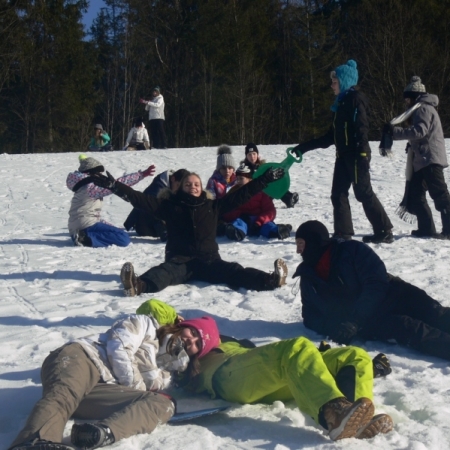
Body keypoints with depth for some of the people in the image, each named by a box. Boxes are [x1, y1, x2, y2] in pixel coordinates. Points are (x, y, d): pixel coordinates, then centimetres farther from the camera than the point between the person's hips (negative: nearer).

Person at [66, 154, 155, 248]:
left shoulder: (84, 186, 13)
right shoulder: (91, 187, -16)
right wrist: (141, 174, -14)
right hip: (86, 225, -11)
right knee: (124, 239, -16)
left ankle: (83, 236, 10)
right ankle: (87, 239, -18)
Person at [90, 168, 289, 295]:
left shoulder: (213, 205, 19)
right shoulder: (170, 205, 14)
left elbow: (241, 195, 20)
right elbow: (138, 198, 8)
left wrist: (266, 179, 18)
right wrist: (113, 184, -1)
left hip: (209, 260, 2)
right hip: (179, 260, -2)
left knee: (233, 271, -26)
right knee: (165, 271, -36)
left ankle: (272, 279, -51)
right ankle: (138, 285, -68)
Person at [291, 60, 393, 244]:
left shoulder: (356, 99, -6)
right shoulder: (342, 102, 20)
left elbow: (362, 129, -18)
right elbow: (331, 136, 22)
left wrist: (362, 154, -28)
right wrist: (303, 147, 22)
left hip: (356, 155, -9)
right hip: (343, 155, 9)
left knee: (363, 193, -9)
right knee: (338, 194, 5)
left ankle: (385, 231, -4)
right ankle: (343, 233, 6)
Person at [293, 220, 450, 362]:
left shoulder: (352, 250, 0)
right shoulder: (308, 275, 12)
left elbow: (377, 284, -10)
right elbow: (311, 315, 10)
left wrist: (355, 320, -20)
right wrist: (333, 327, -13)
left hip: (392, 297, 0)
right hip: (369, 322, 0)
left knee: (435, 315, -26)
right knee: (403, 326, -30)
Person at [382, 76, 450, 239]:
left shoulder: (423, 108, -10)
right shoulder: (421, 109, 23)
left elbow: (420, 131, -24)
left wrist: (395, 131, -25)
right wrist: (412, 145, 15)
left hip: (430, 159, -11)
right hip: (423, 160, 11)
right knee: (415, 195, 10)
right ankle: (427, 228, 12)